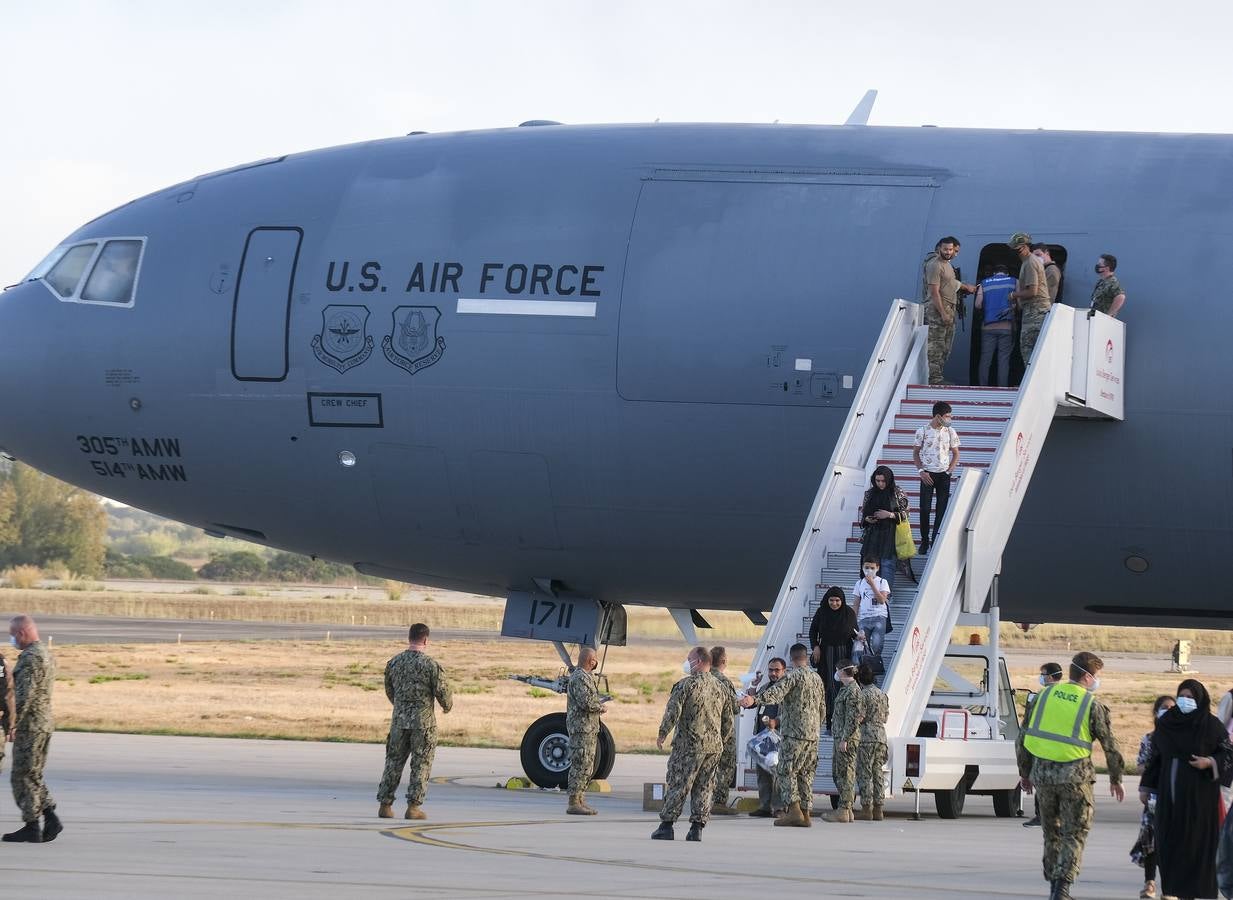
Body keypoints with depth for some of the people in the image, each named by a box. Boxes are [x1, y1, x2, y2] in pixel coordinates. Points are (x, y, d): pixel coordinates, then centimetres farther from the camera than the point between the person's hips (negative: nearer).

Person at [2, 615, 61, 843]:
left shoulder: (30, 657, -17)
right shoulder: (46, 655, 15)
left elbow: (25, 695, -23)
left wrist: (13, 724, -19)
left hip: (29, 725, -10)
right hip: (45, 724, 10)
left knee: (23, 776, -3)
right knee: (33, 776, 14)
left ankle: (31, 828, -2)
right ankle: (51, 818, 6)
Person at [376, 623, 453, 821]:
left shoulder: (394, 663, 5)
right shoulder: (431, 664, -11)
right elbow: (443, 691, -10)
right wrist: (447, 706, 13)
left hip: (399, 719, 4)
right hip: (423, 721, -4)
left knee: (394, 762, 11)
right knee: (421, 765, 3)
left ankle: (385, 805, 9)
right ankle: (413, 806, 0)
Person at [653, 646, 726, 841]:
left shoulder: (686, 684, -8)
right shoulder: (719, 687, 12)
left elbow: (673, 712, -15)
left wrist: (662, 734, -6)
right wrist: (721, 741, 25)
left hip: (689, 745, -5)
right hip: (714, 746, 5)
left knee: (677, 784, -1)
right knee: (704, 788, 8)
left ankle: (666, 826, 0)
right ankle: (697, 828, 3)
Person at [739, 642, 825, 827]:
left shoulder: (793, 675, -9)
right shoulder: (817, 678, 15)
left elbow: (776, 693, -27)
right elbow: (821, 708, 22)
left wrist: (754, 700, -39)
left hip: (794, 732, -7)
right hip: (813, 735, 7)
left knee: (786, 771, -6)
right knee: (805, 774, 10)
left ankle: (793, 810, -18)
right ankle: (806, 814, 7)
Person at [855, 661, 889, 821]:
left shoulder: (863, 695, -9)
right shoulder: (882, 695, 15)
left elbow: (859, 718, -13)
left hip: (866, 737, -7)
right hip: (881, 736, 7)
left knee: (864, 773, -5)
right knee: (878, 773, 9)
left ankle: (866, 808, -9)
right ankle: (878, 809, 8)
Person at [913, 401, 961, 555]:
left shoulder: (950, 432, 2)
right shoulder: (923, 431, -4)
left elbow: (956, 453, 10)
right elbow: (916, 453, 3)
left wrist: (950, 471, -3)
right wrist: (921, 471, -8)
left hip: (943, 475, 2)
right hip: (928, 474, -2)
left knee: (942, 509, 0)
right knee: (925, 508, -3)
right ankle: (924, 541, 9)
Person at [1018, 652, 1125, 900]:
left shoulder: (1045, 695, 7)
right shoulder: (1092, 705, -5)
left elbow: (1024, 737, 9)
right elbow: (1110, 746, -1)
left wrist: (1025, 771, 19)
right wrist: (1116, 779, 12)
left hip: (1043, 771, 4)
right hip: (1075, 775, -4)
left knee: (1051, 832, 17)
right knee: (1074, 834, 2)